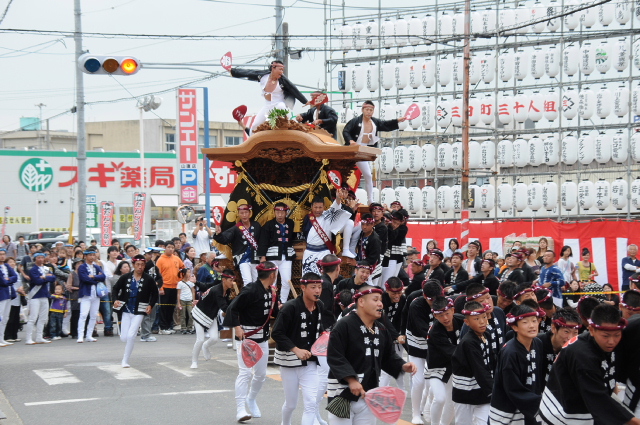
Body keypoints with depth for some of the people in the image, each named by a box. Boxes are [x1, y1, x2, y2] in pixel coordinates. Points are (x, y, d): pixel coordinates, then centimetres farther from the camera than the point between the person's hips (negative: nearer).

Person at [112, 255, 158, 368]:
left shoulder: (148, 280, -3)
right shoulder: (125, 277, 0)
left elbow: (155, 294, 6)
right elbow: (116, 288, 8)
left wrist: (151, 305, -7)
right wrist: (115, 300, -9)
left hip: (139, 312, -2)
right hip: (126, 310, 2)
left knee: (131, 336, -14)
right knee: (123, 338, 2)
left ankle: (125, 360, 0)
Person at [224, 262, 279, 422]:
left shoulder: (270, 291, 6)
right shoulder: (251, 290, -19)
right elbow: (233, 308, -19)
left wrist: (274, 299, -2)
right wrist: (237, 327, -27)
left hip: (262, 337, 8)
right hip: (247, 336, -8)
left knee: (261, 374, 15)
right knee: (245, 373, -10)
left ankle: (251, 399, 38)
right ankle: (240, 409, -6)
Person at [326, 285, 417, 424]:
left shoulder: (381, 330, 10)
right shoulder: (344, 325, -14)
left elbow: (387, 357, 17)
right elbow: (334, 358, -20)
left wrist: (402, 366, -2)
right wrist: (351, 380, -28)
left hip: (369, 395, 7)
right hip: (342, 393, -7)